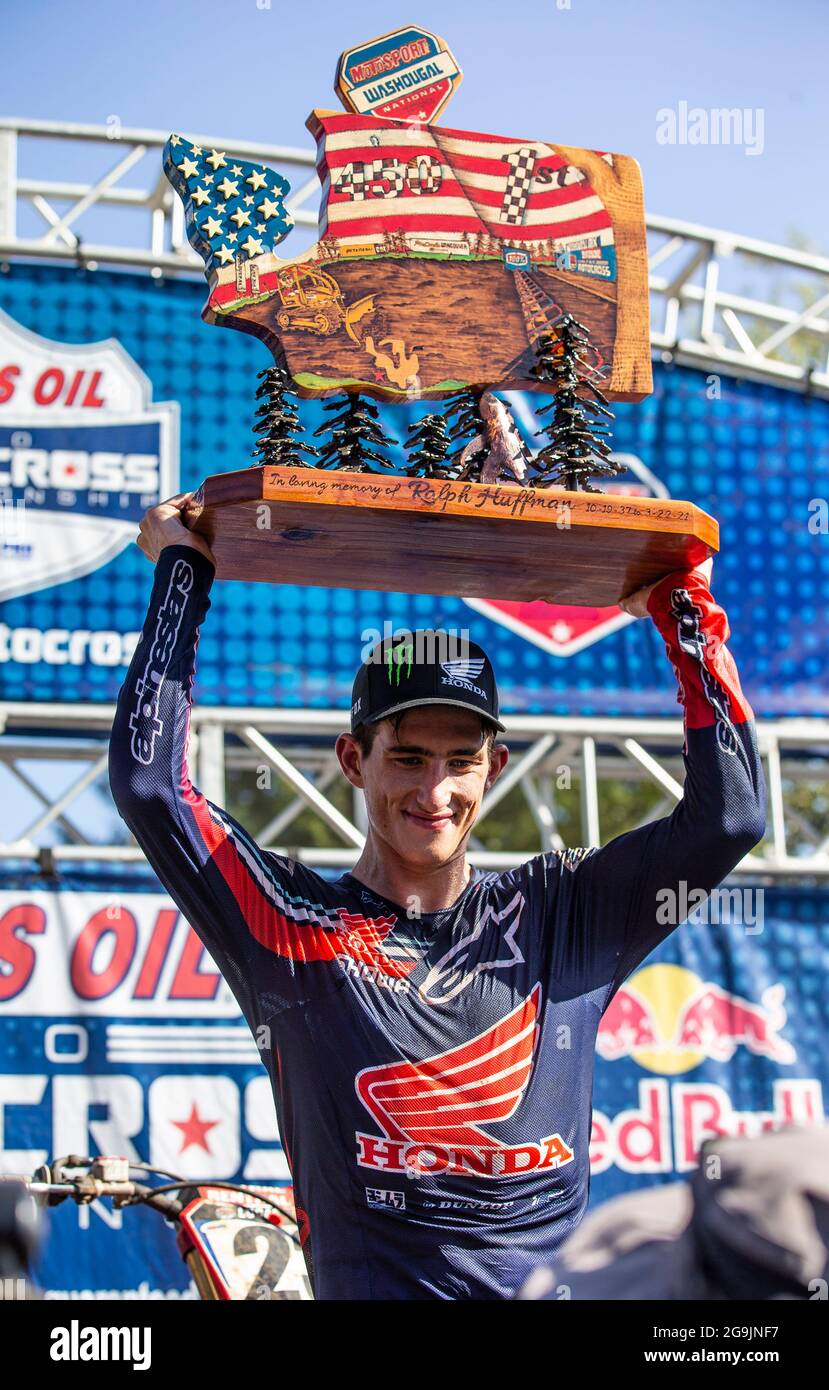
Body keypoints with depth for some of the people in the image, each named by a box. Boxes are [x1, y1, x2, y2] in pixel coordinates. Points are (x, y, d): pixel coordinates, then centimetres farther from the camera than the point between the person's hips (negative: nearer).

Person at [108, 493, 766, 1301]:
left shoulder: (563, 915, 10)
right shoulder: (291, 924, 4)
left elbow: (728, 813, 6)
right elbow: (148, 781, -3)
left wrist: (681, 607, 9)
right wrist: (182, 570, 5)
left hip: (561, 1281, 4)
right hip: (370, 1285, -3)